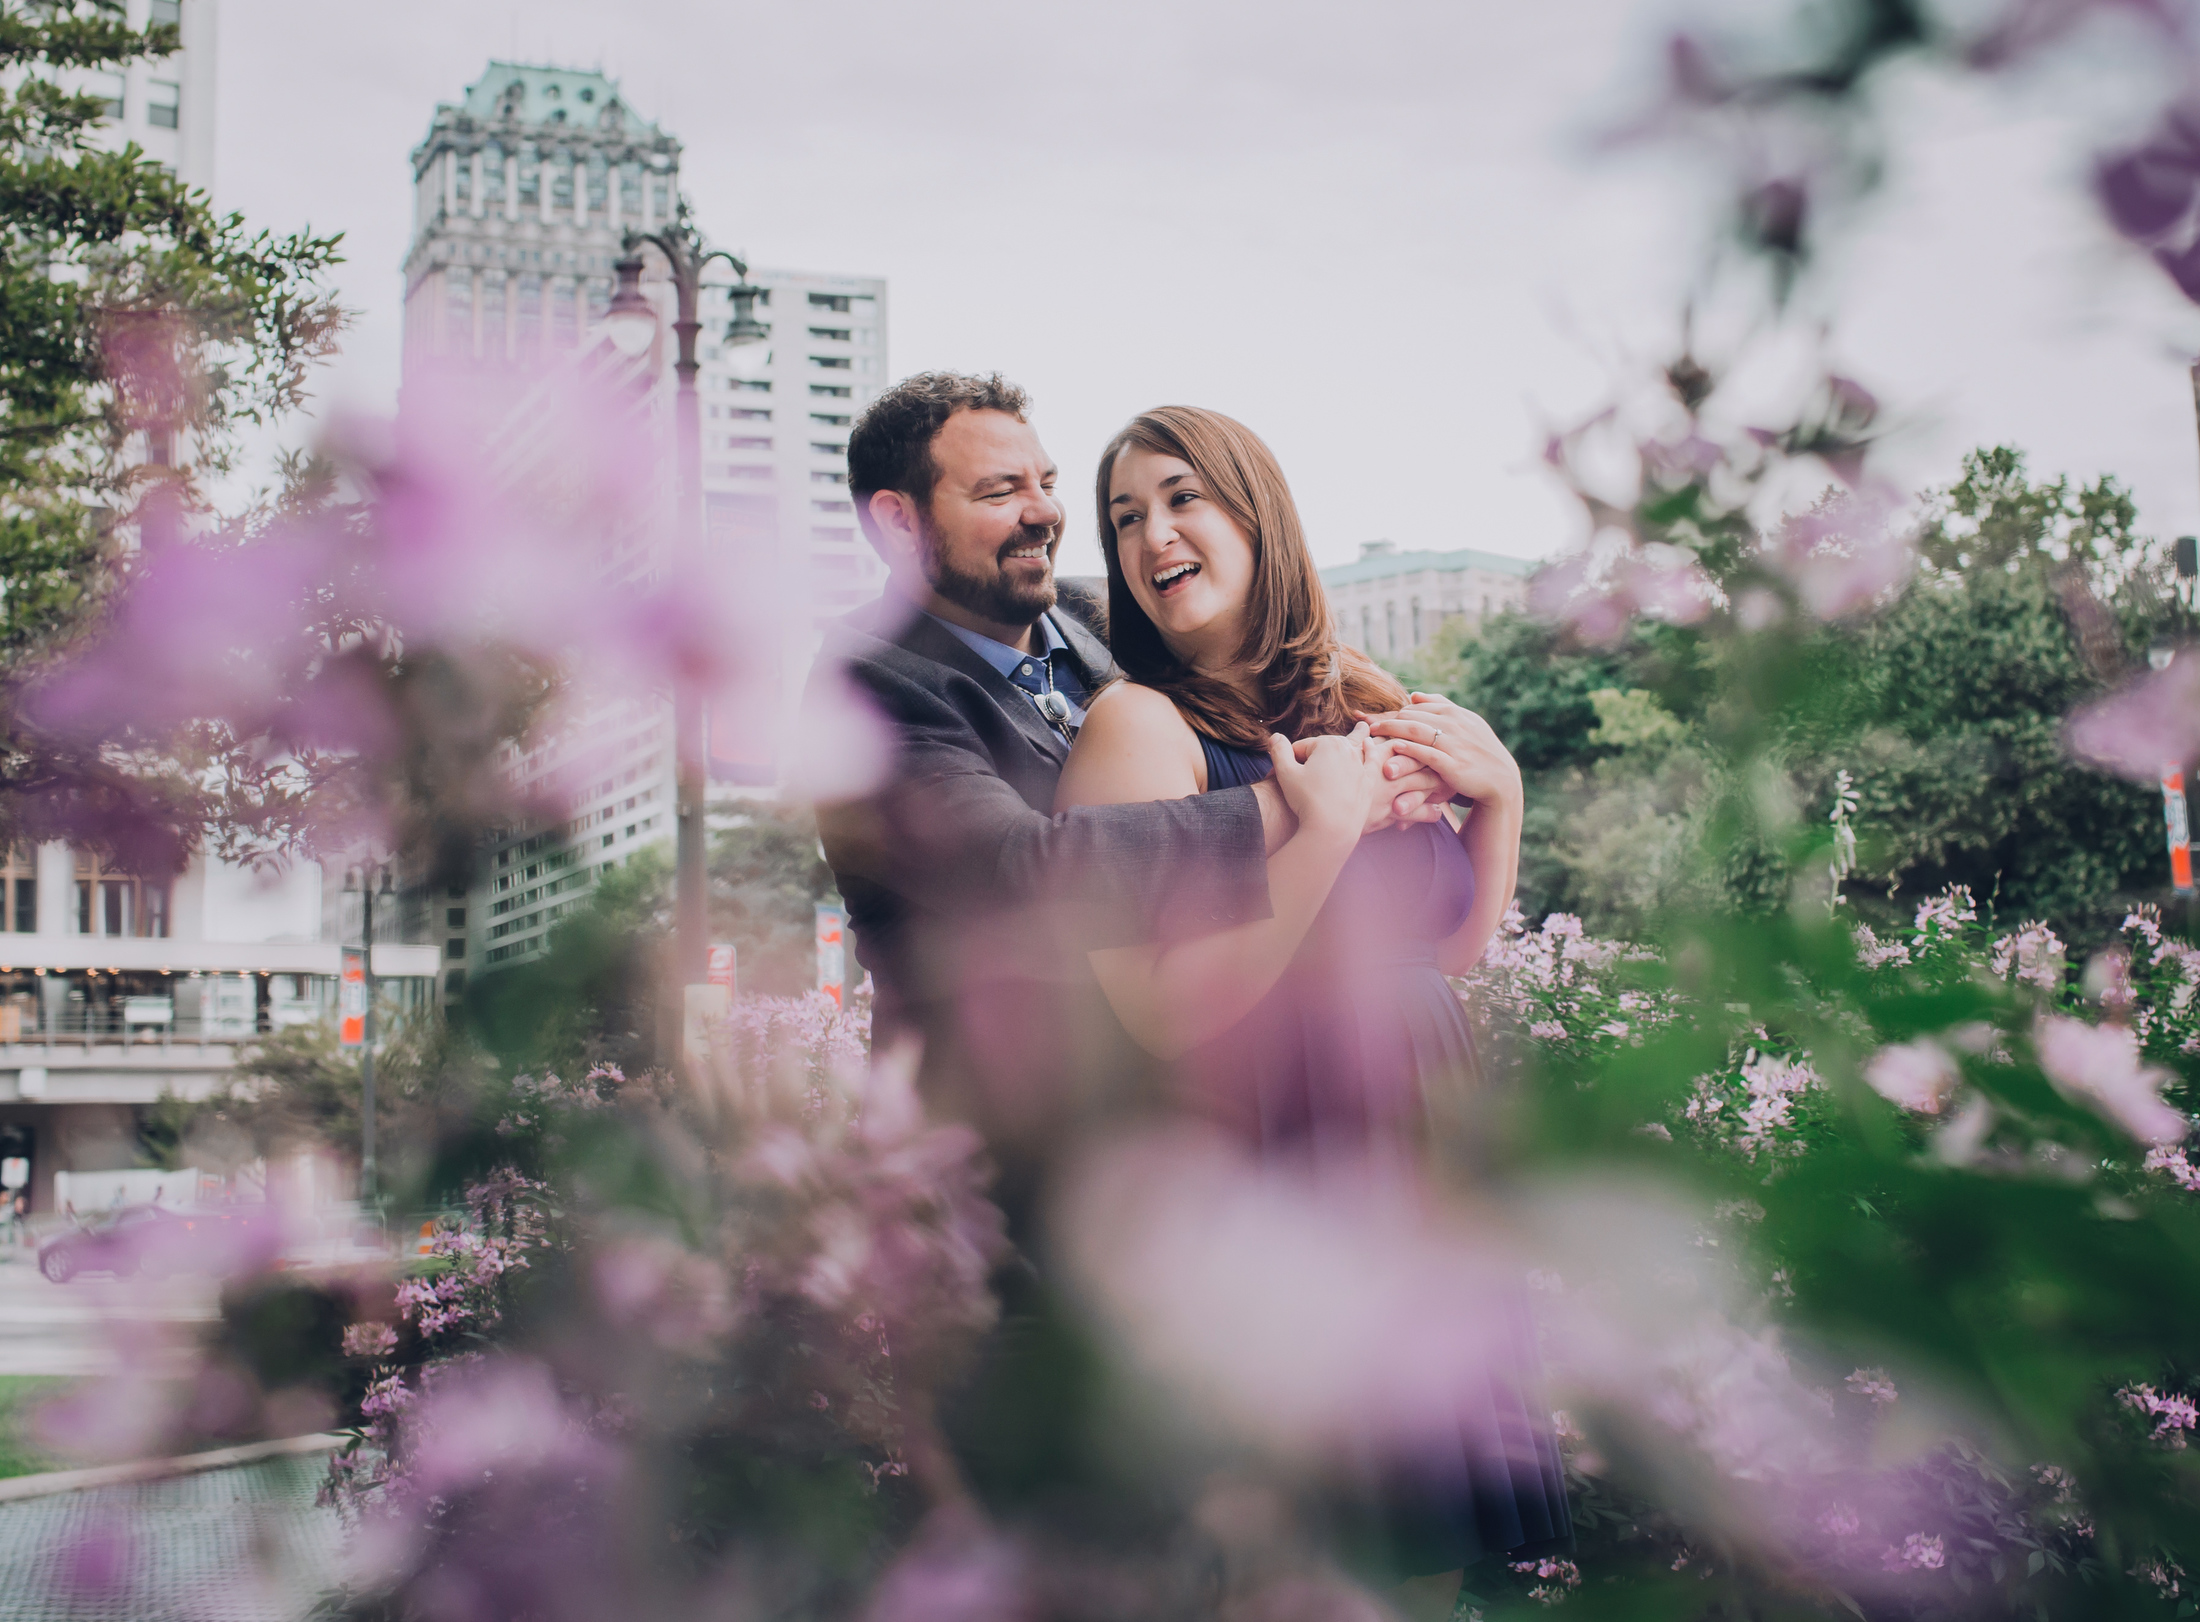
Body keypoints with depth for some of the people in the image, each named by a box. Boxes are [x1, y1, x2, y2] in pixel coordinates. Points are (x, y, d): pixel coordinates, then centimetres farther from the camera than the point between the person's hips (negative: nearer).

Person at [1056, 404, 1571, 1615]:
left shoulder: (1370, 711, 9)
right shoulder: (1140, 723, -10)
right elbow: (1163, 1008, -19)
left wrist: (1498, 788, 1)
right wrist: (1331, 824, -20)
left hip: (1429, 1166, 7)